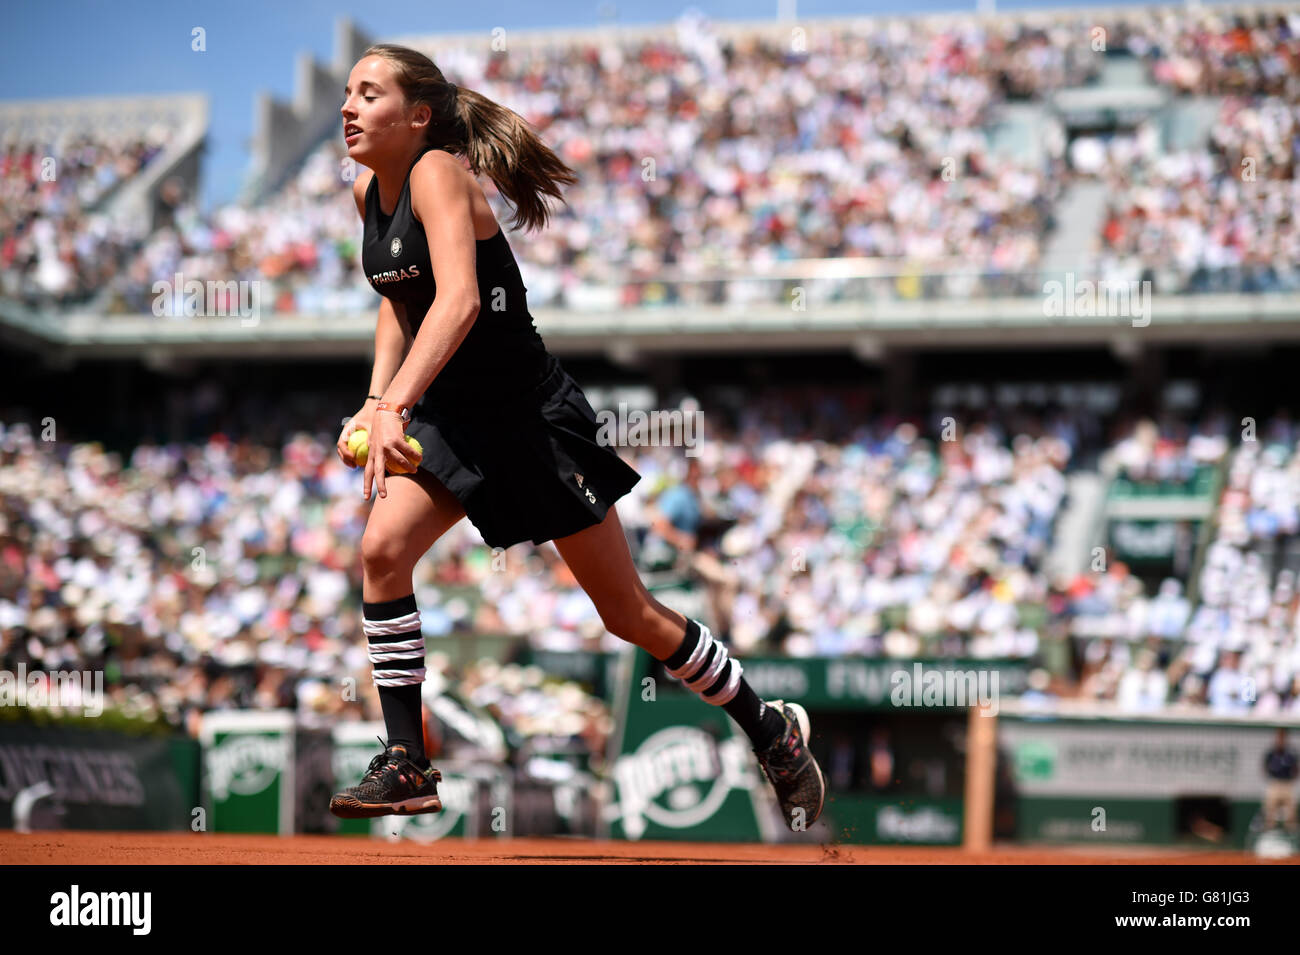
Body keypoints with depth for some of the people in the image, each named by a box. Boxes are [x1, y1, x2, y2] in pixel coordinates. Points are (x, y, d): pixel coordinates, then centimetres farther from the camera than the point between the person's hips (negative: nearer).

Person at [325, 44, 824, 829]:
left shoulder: (438, 174, -20)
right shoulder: (369, 192, 4)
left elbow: (459, 300, -35)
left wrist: (395, 404, -45)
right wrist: (374, 402, 3)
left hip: (533, 416, -7)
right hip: (450, 416, 7)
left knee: (630, 613, 3)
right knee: (382, 550, -17)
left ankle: (774, 733, 22)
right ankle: (407, 766, -9)